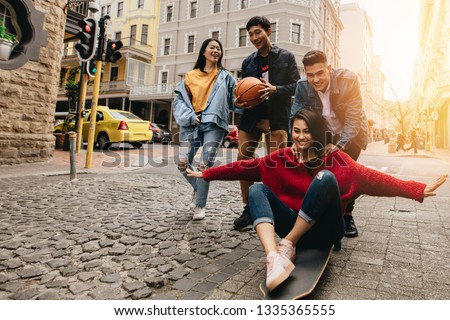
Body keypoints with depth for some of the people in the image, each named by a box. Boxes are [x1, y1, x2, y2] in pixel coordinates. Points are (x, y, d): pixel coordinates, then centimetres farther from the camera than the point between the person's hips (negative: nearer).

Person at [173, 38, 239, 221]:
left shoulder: (225, 76, 15)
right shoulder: (190, 76, 15)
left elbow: (234, 100, 9)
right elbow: (179, 100, 9)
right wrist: (189, 117, -8)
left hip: (214, 124, -2)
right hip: (191, 124, 2)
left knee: (206, 164, -11)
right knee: (183, 163, -4)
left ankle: (200, 205, 1)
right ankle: (198, 189, 25)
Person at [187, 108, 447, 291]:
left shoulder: (334, 158, -2)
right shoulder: (281, 157, 3)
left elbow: (370, 177, -13)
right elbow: (243, 167, 0)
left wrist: (417, 190, -25)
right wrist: (206, 174, -1)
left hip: (323, 230, -2)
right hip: (293, 226, 3)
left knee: (325, 177, -28)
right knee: (257, 189, -19)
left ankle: (287, 246, -20)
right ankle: (275, 259, -40)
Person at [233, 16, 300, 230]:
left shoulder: (286, 57, 7)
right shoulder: (248, 61, 16)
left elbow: (296, 86, 1)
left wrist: (276, 89, -17)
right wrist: (238, 101, -4)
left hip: (276, 117, -3)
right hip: (251, 116, 4)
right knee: (242, 160, -1)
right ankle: (248, 208, 12)